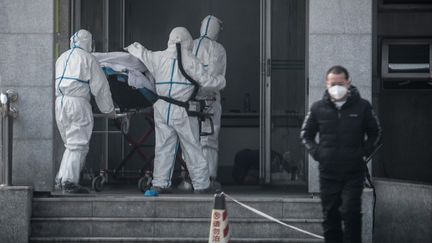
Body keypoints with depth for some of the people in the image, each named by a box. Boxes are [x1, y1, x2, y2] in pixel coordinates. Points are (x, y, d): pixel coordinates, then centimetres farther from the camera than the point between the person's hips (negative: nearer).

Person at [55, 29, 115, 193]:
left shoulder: (62, 58, 20)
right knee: (78, 145, -4)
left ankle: (61, 178, 12)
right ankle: (69, 181, -11)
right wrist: (108, 109, 8)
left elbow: (54, 82, 21)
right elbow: (100, 86, 0)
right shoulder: (87, 58, 0)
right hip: (77, 102, -7)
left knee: (71, 144, 16)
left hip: (59, 102, 7)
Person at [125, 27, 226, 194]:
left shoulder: (158, 58, 7)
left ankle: (160, 183, 7)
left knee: (163, 147, 9)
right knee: (192, 148, 3)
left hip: (162, 109, 4)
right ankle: (201, 184, 7)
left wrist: (131, 48, 46)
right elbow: (207, 82, -5)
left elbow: (142, 53, 24)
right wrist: (221, 81, 16)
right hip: (182, 111, -4)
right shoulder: (190, 61, -5)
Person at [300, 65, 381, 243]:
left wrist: (364, 152, -1)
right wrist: (316, 152, 2)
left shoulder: (362, 107, 0)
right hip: (328, 173, 2)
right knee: (330, 217, 8)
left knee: (350, 213, -12)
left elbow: (375, 133, 11)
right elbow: (306, 134, 16)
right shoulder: (318, 108, 4)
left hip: (353, 173, -2)